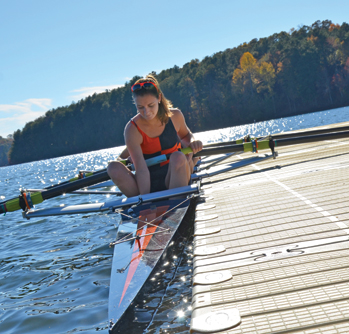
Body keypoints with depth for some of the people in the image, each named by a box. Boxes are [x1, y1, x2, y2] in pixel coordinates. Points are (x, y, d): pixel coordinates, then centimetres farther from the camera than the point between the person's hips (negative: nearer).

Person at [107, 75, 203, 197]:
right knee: (113, 168, -28)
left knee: (178, 157, -32)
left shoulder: (175, 116, -3)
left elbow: (185, 135, 21)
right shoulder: (132, 130, -14)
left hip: (173, 179, 1)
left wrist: (192, 142, -3)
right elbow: (141, 170, -24)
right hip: (149, 184, -1)